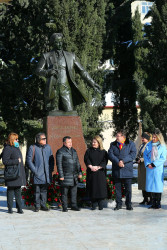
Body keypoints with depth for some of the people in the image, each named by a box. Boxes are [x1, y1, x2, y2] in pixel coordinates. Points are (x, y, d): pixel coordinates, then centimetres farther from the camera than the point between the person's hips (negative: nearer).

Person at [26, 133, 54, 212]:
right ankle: (37, 206, 7)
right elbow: (29, 160, -4)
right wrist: (34, 170, -11)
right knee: (37, 190, 0)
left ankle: (43, 205, 17)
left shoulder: (48, 147, 10)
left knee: (44, 190, 10)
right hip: (38, 174, -4)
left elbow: (51, 159, 16)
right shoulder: (32, 148, -4)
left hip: (46, 174, 4)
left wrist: (51, 169, 4)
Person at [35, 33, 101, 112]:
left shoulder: (70, 56, 14)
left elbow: (81, 71, 17)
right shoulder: (46, 56, 9)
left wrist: (92, 83, 11)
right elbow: (38, 71, 0)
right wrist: (48, 72, -22)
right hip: (53, 88, -1)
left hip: (65, 88, 1)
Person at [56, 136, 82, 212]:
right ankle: (64, 207, 6)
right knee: (64, 192, -1)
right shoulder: (60, 151, -4)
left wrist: (79, 172, 15)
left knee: (74, 191, 7)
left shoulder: (74, 151, 16)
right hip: (65, 176, -6)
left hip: (74, 176, 6)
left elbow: (77, 162, 21)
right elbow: (59, 165, -7)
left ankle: (74, 205, 15)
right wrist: (61, 176, -12)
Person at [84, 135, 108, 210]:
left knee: (100, 188, -4)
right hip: (91, 173, 1)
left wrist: (98, 167, -17)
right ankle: (93, 205, 6)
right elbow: (86, 160, -3)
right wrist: (91, 167, -19)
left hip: (100, 172, -1)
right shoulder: (89, 151, 9)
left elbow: (105, 162, -3)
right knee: (92, 188, 0)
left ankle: (101, 205, 3)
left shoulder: (103, 152, 5)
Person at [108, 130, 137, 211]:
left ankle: (128, 204, 11)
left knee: (128, 188, 2)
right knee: (117, 188, 5)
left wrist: (123, 161, -19)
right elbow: (110, 154, -3)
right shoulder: (113, 144, 10)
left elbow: (133, 154, -8)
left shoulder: (131, 144, 4)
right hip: (116, 170, 2)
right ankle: (118, 204, 13)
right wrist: (117, 162, -17)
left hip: (127, 170, -2)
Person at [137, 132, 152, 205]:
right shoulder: (141, 145, 17)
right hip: (141, 166, 8)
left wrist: (141, 160, -15)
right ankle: (145, 199, 14)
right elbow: (138, 154, 23)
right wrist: (137, 159, 3)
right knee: (142, 182, 8)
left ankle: (150, 199, -2)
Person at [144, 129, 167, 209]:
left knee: (158, 185, -3)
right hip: (149, 169, 3)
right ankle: (153, 203, 10)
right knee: (151, 185, 4)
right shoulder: (149, 145, 8)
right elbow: (145, 155, 9)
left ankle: (158, 203, 4)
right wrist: (147, 164, -6)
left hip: (158, 168, -3)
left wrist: (154, 164, -12)